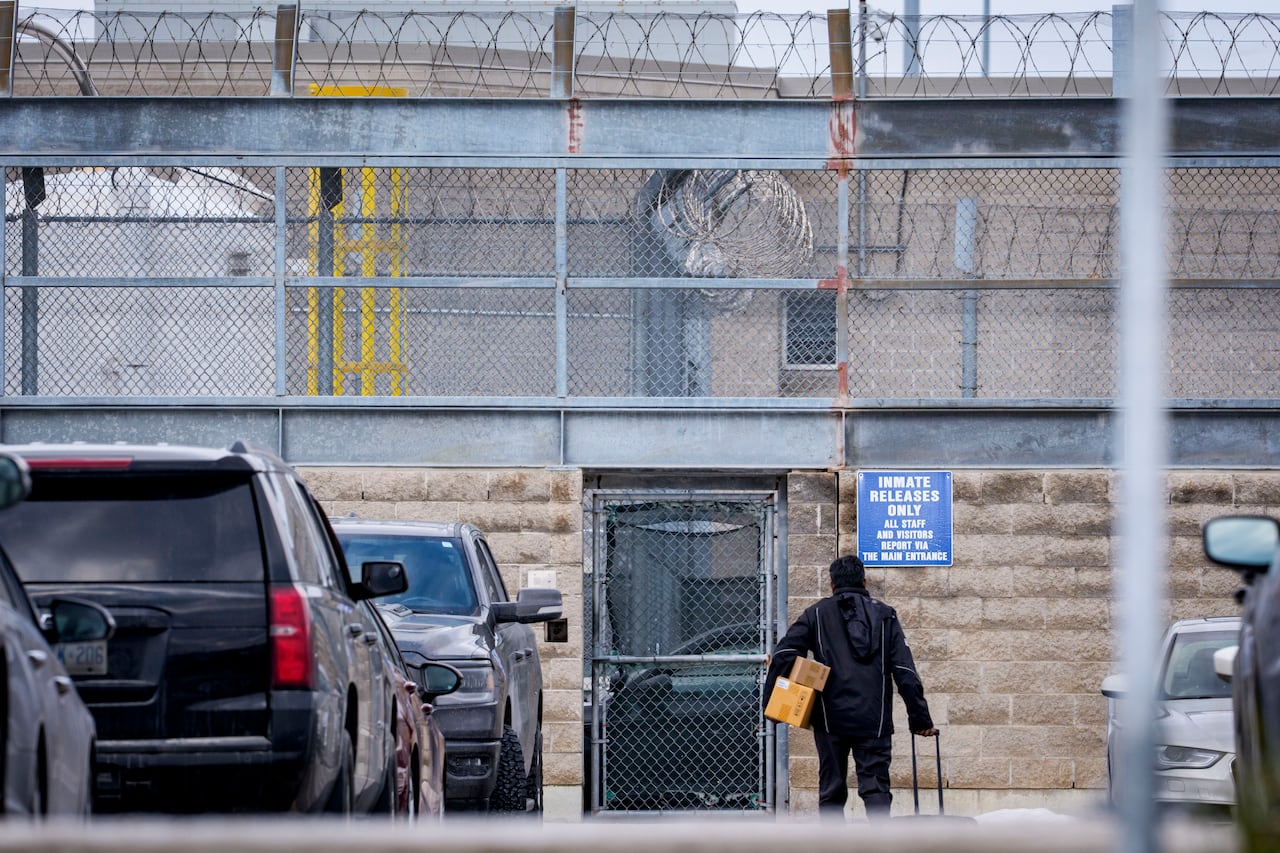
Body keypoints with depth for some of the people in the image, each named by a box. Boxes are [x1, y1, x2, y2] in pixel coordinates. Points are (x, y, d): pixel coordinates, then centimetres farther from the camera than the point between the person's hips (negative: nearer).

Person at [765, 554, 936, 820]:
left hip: (830, 719, 0)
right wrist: (920, 719, 7)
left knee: (831, 791, 8)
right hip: (874, 719, 0)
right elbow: (905, 673, 4)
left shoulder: (816, 615, 8)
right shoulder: (885, 616, 9)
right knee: (876, 788, 0)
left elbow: (785, 653, -6)